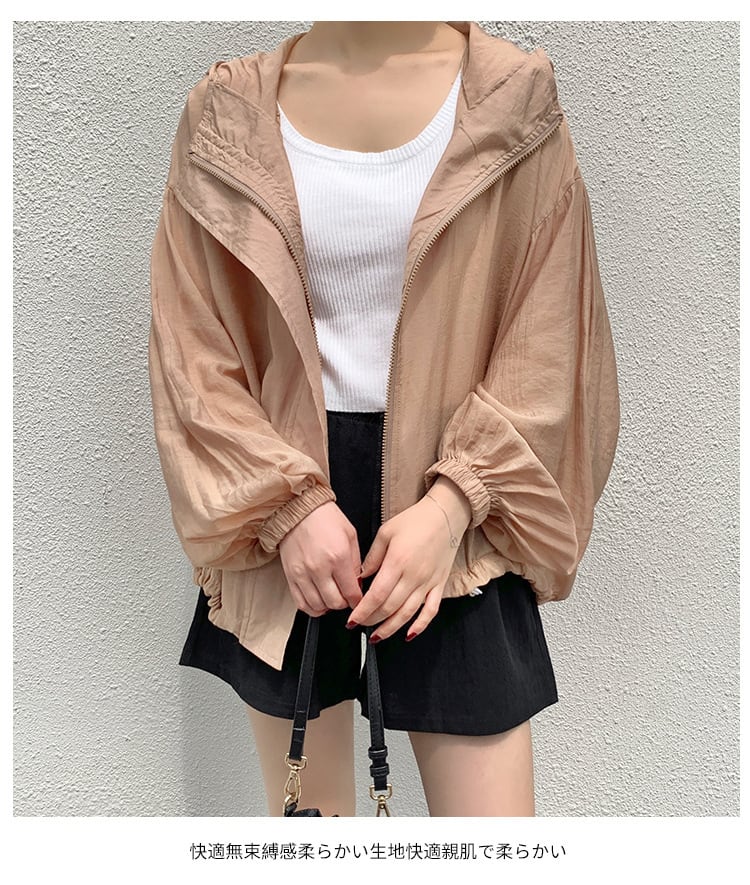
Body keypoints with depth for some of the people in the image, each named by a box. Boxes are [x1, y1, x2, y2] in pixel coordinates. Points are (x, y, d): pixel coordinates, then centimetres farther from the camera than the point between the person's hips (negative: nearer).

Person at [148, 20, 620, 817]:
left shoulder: (514, 98, 0)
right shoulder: (226, 112, 2)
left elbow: (549, 340, -2)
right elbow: (190, 345, 0)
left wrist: (452, 504, -14)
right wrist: (290, 504, -12)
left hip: (454, 505, 0)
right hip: (279, 495, 1)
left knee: (489, 821, 4)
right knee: (304, 801, 14)